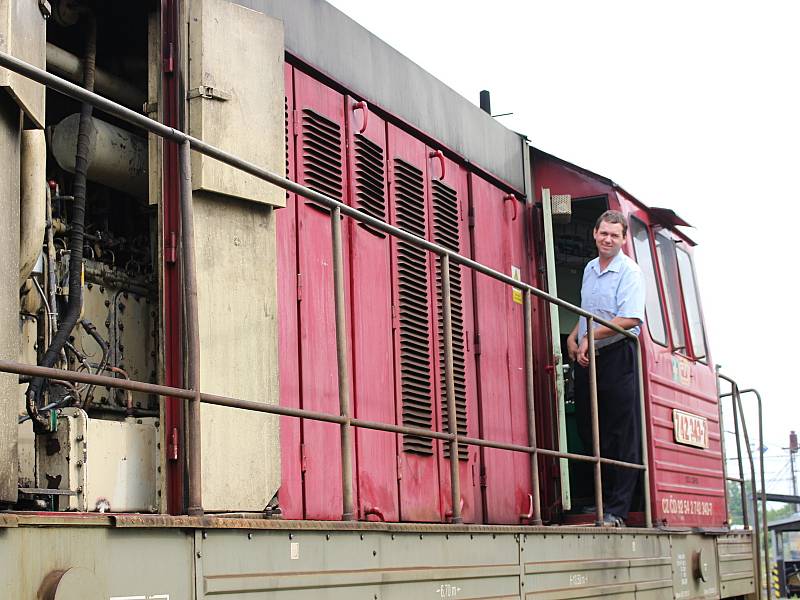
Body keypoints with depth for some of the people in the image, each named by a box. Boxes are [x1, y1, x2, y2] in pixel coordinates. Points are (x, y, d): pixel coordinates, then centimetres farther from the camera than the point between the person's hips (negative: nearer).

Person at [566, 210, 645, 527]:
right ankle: (604, 497, 21)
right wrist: (573, 337, 10)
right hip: (587, 358, 8)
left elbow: (630, 319, -19)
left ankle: (617, 510, -3)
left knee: (621, 435, -5)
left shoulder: (630, 272, -7)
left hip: (617, 356, -8)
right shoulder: (590, 269, 16)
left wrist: (590, 337, -19)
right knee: (587, 429, 9)